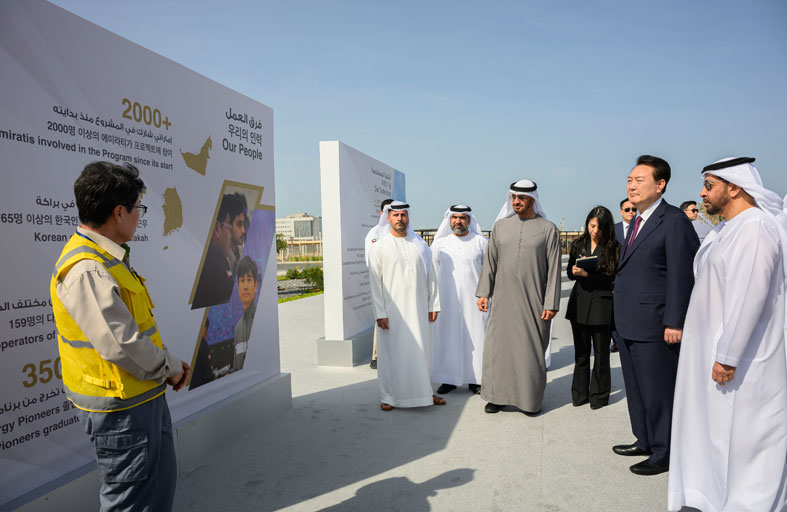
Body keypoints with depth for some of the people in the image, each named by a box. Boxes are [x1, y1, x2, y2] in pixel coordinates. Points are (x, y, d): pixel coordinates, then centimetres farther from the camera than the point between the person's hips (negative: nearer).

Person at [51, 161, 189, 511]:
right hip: (121, 407, -10)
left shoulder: (107, 258, 9)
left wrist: (170, 364, 6)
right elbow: (120, 345, -29)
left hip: (145, 395, 10)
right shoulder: (85, 270, -24)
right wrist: (169, 367, -12)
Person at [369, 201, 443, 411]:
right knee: (392, 353, 3)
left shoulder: (420, 245, 10)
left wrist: (433, 305, 5)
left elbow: (430, 277, 11)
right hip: (393, 310, -3)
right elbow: (375, 282, -3)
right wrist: (380, 313, -9)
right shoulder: (379, 247, 0)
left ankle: (424, 391, 23)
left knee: (422, 350, 8)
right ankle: (389, 396, 15)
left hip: (418, 308, 3)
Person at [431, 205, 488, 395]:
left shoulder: (481, 242, 5)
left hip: (473, 300, -1)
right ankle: (450, 379, 15)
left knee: (474, 337, 1)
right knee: (448, 337, 4)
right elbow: (432, 273, 12)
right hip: (447, 300, 1)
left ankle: (475, 379, 12)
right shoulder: (439, 243, 9)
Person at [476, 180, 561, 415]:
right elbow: (490, 261, 10)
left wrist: (551, 303, -7)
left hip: (533, 301, -2)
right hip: (503, 300, 3)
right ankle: (498, 395, 19)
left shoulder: (548, 229, 0)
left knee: (531, 350, 4)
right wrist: (484, 292, 5)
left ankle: (531, 399, 20)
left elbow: (553, 269, -2)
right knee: (498, 346, 5)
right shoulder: (500, 226, 8)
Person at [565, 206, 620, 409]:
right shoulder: (578, 245, 8)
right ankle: (580, 394, 22)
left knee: (601, 354, 7)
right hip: (579, 303, 3)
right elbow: (569, 271, 12)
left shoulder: (614, 248, -4)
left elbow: (612, 278, -9)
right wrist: (574, 271, -10)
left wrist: (587, 274, -18)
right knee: (581, 353, 11)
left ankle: (599, 395, 21)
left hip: (601, 306, -3)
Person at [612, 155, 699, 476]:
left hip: (654, 325, -9)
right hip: (628, 325, 9)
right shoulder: (638, 222, 15)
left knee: (658, 391, 4)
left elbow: (681, 275, -17)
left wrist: (674, 323, -19)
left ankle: (664, 454, 19)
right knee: (635, 388, 19)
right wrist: (622, 317, 16)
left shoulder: (674, 221, -12)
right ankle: (644, 441, 34)